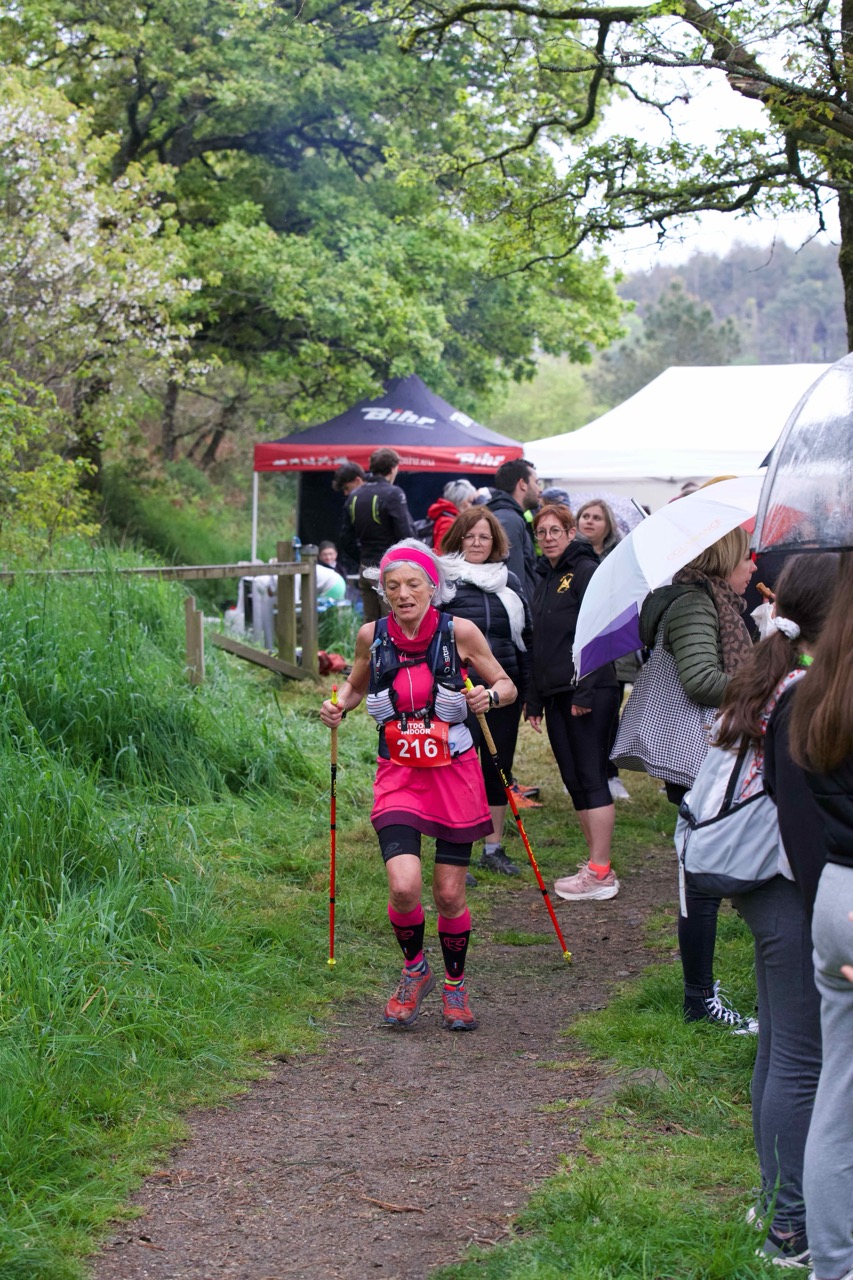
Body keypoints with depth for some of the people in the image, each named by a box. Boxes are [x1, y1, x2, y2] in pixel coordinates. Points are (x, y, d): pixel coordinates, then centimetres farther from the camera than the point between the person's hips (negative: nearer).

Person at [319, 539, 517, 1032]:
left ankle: (456, 986, 29)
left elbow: (507, 685, 2)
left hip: (454, 773, -1)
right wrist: (339, 707, -4)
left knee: (450, 894, 3)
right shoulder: (372, 636, -2)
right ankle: (415, 970, 15)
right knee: (404, 886, -16)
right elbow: (356, 684, 17)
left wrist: (490, 696, -20)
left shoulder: (459, 632, -8)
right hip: (399, 774, 1)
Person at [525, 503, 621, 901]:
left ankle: (601, 873, -6)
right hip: (554, 693, 8)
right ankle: (596, 862, 15)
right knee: (574, 780, 9)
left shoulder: (586, 571, -7)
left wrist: (585, 690, -19)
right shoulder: (544, 578, 18)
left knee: (591, 777, -8)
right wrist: (534, 699, 19)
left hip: (588, 692, -8)